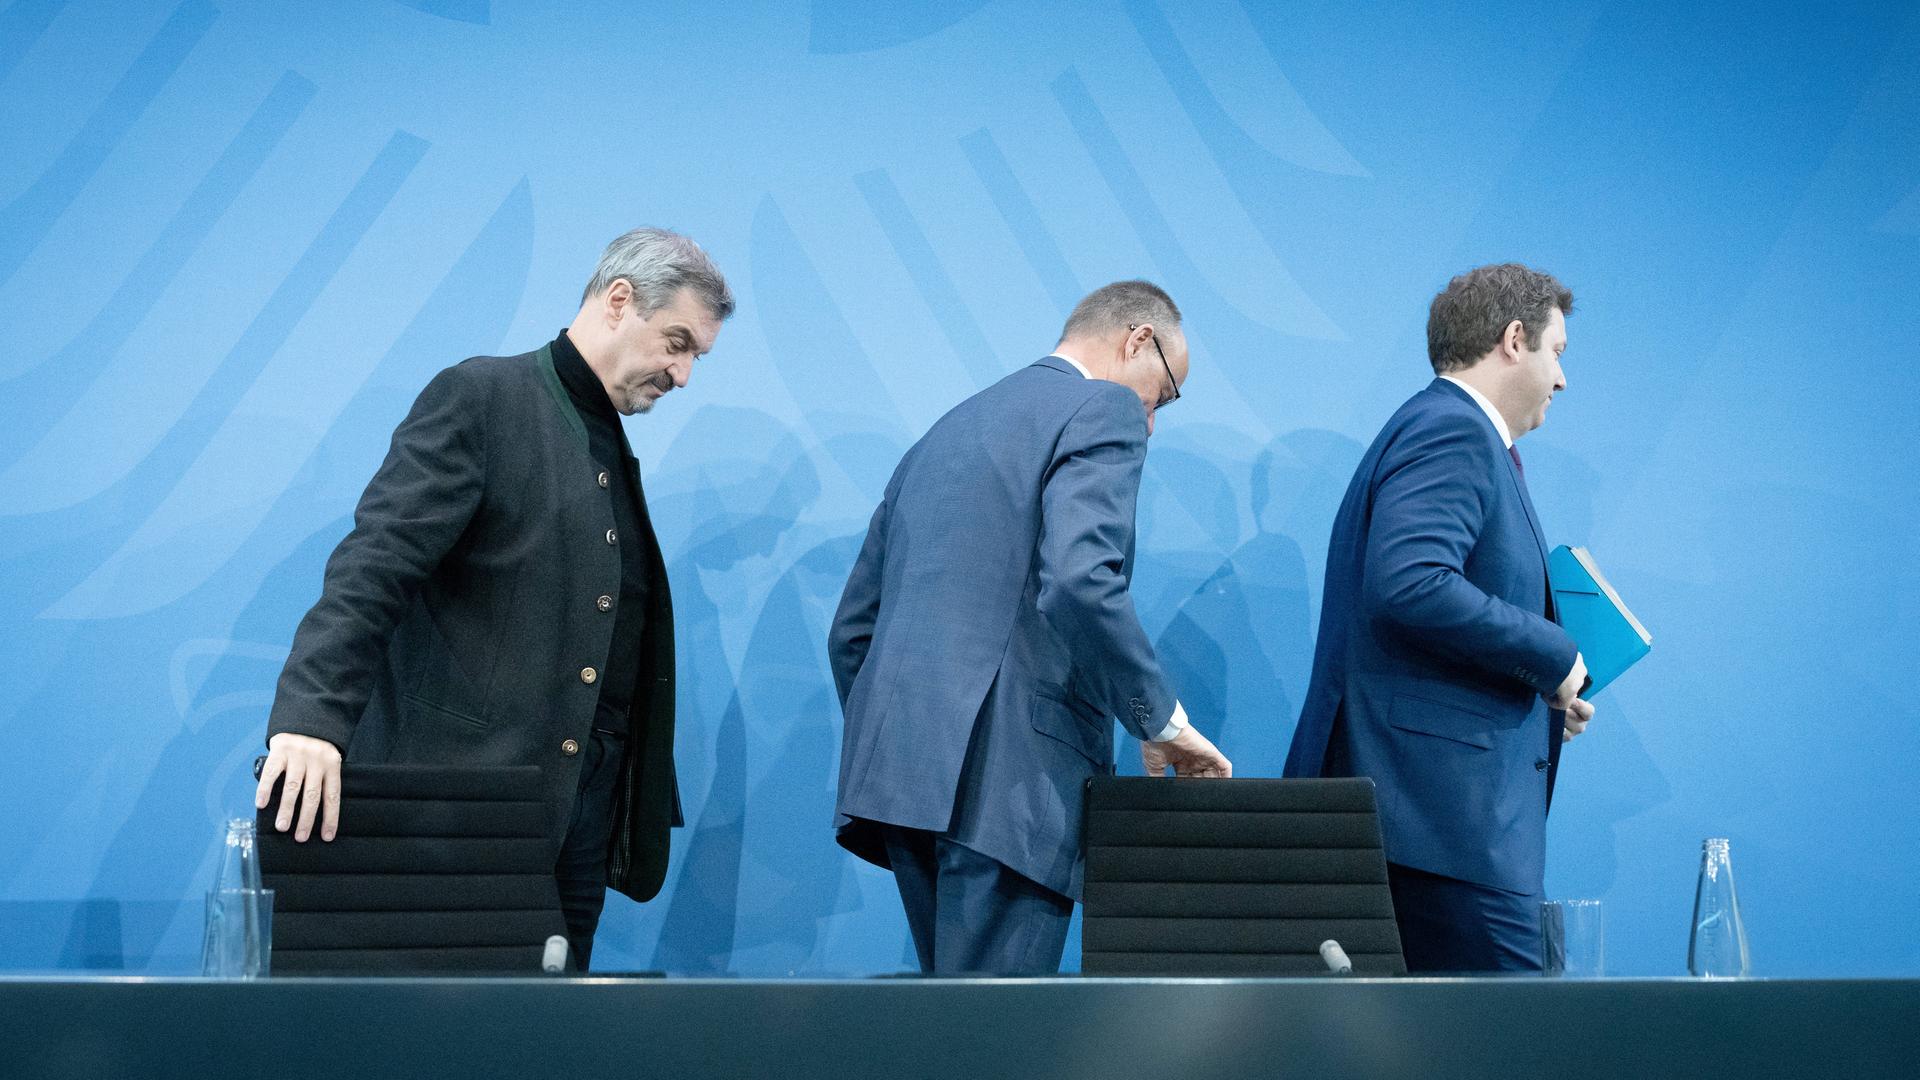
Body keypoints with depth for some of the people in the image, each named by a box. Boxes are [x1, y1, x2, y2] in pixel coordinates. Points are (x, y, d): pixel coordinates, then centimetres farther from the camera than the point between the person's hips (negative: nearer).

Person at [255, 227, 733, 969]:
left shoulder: (613, 452, 20)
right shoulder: (481, 399, -5)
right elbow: (373, 565, -17)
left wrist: (641, 817, 16)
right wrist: (312, 717, -30)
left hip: (579, 808, 7)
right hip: (465, 790, -7)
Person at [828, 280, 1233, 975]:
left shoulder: (946, 432, 25)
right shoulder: (1104, 410, 0)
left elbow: (852, 630, 24)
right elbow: (1079, 581, -18)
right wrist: (1161, 720, -8)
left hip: (899, 772, 8)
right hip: (1011, 777, -8)